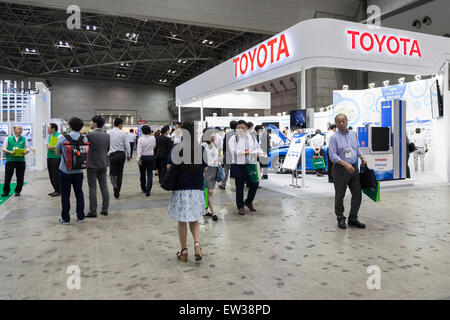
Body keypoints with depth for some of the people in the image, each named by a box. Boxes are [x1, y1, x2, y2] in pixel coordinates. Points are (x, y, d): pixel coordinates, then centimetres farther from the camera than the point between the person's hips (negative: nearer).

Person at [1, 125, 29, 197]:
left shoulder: (24, 139, 10)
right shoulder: (8, 139, 7)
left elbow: (27, 149, 9)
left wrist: (25, 152, -13)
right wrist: (10, 152, -14)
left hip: (21, 160, 1)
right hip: (10, 160, -1)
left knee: (20, 177, 3)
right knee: (8, 176, 2)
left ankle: (17, 191, 16)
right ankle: (6, 191, 14)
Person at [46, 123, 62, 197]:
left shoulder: (58, 135, -11)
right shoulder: (49, 136, 16)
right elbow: (47, 143, 25)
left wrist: (53, 147, -24)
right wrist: (47, 146, 2)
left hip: (56, 157, -9)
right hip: (49, 157, 9)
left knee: (56, 175, -5)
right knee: (51, 174, 12)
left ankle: (58, 191, 5)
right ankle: (55, 190, 22)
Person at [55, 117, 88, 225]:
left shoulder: (63, 138, -10)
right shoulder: (84, 139, -5)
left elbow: (57, 152, 2)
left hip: (65, 171, -2)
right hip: (78, 171, 2)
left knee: (65, 195, 7)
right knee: (79, 193, 12)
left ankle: (65, 218, 12)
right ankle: (80, 217, 17)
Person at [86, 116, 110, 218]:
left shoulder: (90, 135, -15)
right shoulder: (107, 135, 3)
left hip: (92, 164, -5)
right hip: (103, 164, 6)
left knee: (92, 188, 1)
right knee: (104, 186, 10)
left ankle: (93, 211, 6)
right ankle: (105, 209, 15)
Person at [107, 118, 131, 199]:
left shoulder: (109, 132, -4)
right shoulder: (123, 133, -3)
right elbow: (127, 145, 0)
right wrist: (128, 155, 13)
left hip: (113, 155, -1)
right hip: (121, 154, 1)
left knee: (112, 173, 6)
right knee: (120, 173, 12)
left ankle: (115, 187, -20)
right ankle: (118, 191, 18)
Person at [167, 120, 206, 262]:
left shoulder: (176, 149, -8)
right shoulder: (201, 149, -2)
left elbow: (169, 168, -9)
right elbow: (205, 170, 1)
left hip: (180, 189, -2)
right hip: (197, 190, 2)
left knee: (182, 221, 12)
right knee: (194, 220, 17)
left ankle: (184, 251, 20)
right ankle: (197, 243, -5)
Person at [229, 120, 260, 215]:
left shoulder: (251, 138, 10)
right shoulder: (233, 139, 0)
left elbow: (257, 148, 8)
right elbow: (234, 152, -12)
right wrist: (247, 152, -22)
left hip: (250, 164, 3)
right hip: (238, 165, -3)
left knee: (254, 184, 3)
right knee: (239, 187, 3)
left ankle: (249, 201, 27)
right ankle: (240, 206, 18)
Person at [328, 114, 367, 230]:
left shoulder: (353, 134, 11)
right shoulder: (334, 137, -9)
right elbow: (333, 155, -15)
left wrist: (362, 158, 7)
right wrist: (346, 164, -25)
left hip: (354, 168, 6)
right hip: (340, 169, -6)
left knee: (357, 194, 5)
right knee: (340, 195, 5)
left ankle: (353, 219, 17)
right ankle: (340, 219, 19)